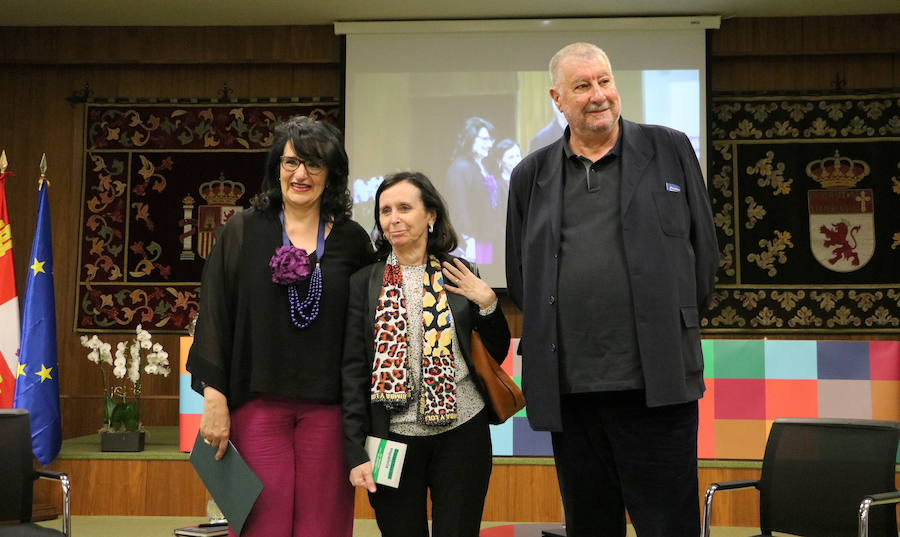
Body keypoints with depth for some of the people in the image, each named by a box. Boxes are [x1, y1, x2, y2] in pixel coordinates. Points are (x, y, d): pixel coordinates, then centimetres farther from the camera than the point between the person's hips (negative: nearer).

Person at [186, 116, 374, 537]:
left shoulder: (352, 241, 7)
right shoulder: (244, 232, 5)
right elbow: (214, 313, 1)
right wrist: (214, 396, -7)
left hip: (327, 407, 1)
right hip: (257, 402, -1)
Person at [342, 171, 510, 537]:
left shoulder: (461, 277, 4)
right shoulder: (364, 283, 1)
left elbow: (497, 355, 11)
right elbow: (353, 370, 0)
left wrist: (487, 303, -7)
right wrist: (356, 453, -5)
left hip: (462, 429, 1)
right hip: (394, 435, 0)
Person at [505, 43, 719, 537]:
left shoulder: (670, 150, 7)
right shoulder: (531, 176, 12)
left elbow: (704, 250, 10)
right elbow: (519, 276, 18)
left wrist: (672, 326, 11)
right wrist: (547, 342, 12)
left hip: (656, 383, -2)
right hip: (567, 388, 3)